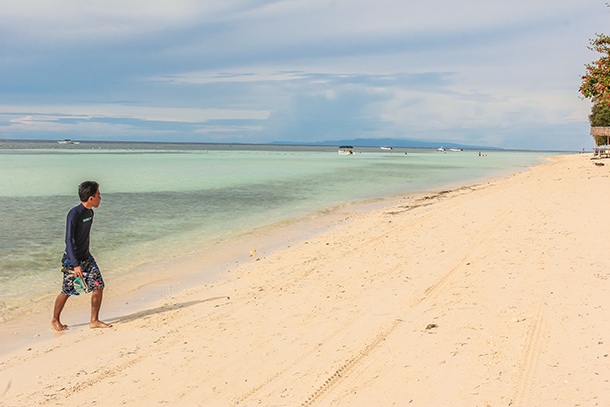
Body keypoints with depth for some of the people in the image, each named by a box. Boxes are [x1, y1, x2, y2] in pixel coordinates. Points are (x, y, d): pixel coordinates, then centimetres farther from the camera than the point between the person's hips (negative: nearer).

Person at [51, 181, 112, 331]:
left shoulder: (90, 212, 5)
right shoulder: (74, 214, -21)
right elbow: (69, 240, -25)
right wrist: (76, 265, -31)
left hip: (86, 257, 7)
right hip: (71, 260, -7)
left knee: (99, 286, -1)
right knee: (67, 292, 3)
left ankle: (94, 321, 10)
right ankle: (55, 320, 26)